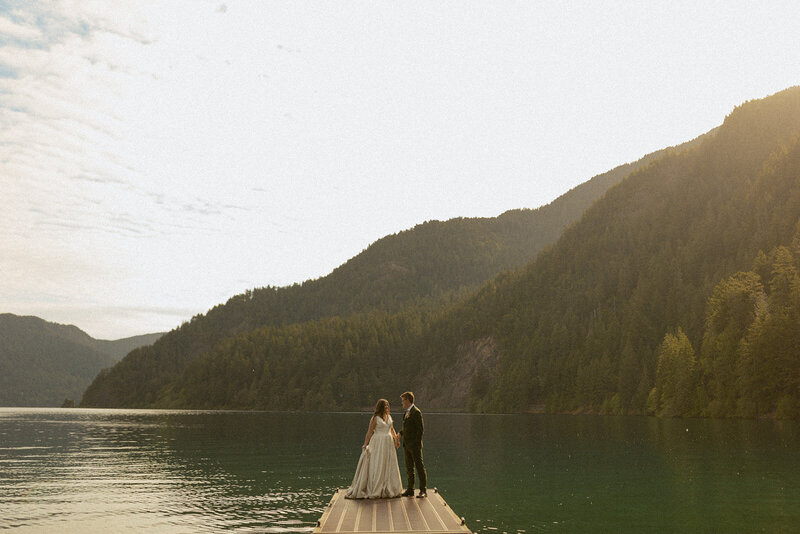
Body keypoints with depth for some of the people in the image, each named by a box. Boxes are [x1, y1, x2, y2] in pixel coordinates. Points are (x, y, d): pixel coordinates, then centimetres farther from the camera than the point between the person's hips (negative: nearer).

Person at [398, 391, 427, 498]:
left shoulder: (416, 412, -14)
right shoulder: (407, 412, 14)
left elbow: (421, 428, -16)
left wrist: (417, 443, -18)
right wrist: (401, 433, 10)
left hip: (414, 445, -9)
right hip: (407, 445, 9)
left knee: (419, 467, -3)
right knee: (409, 468, 12)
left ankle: (423, 490, 2)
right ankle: (410, 490, 18)